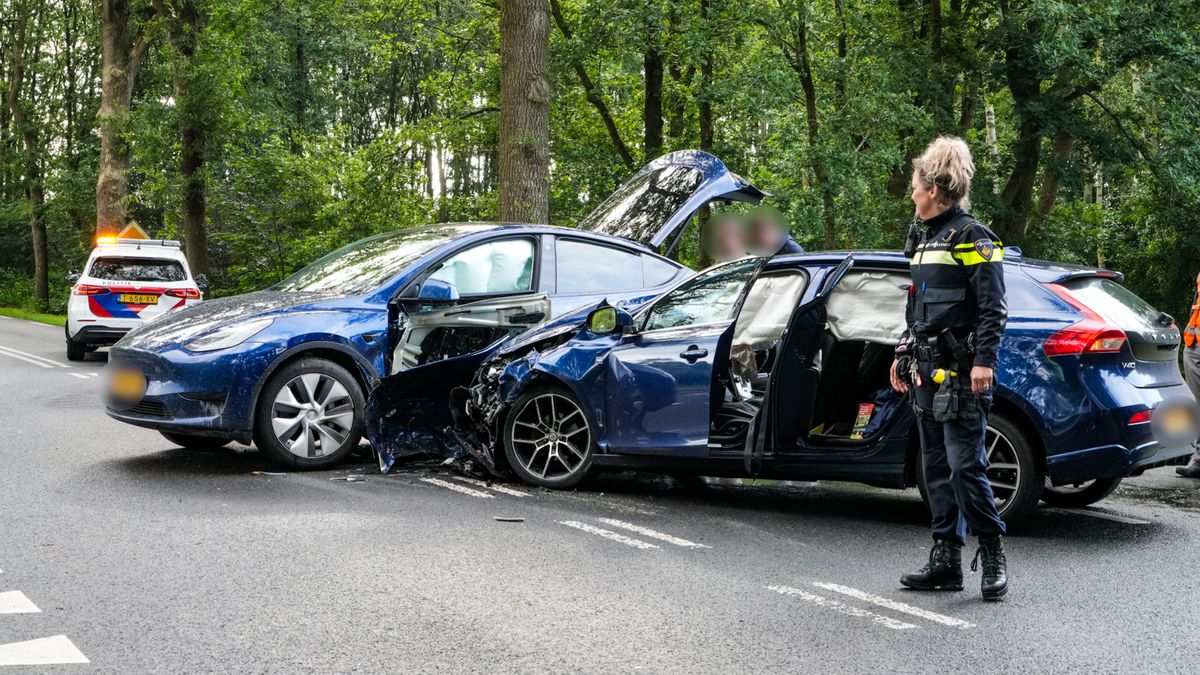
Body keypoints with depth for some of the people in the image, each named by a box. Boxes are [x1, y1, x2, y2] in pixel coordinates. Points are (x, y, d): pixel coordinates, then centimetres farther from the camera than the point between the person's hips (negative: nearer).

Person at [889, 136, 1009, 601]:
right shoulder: (924, 238, 18)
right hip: (927, 370, 9)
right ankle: (946, 560, 14)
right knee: (937, 468, 9)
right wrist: (903, 354, 24)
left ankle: (992, 554, 2)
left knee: (965, 465, -10)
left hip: (960, 372, -9)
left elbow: (993, 308, -13)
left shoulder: (973, 239, -8)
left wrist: (984, 361, -21)